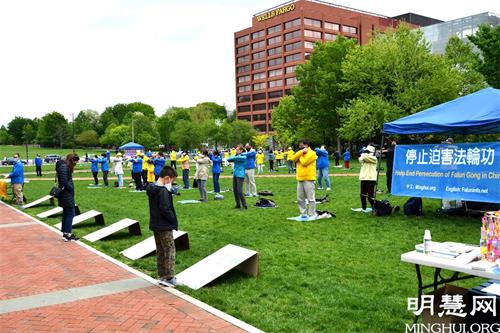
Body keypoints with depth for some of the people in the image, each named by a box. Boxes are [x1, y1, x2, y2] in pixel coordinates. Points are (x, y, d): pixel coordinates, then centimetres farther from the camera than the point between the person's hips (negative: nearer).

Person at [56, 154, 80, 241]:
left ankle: (65, 233, 22)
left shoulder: (66, 166, 14)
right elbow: (64, 182, -21)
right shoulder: (64, 166, -16)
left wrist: (71, 189, 4)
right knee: (70, 213, -5)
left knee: (66, 213, 15)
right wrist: (71, 189, -10)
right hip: (67, 194, -10)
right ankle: (67, 234, -1)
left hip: (66, 195, 10)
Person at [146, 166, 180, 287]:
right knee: (170, 251, 0)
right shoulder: (163, 191, -21)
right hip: (165, 227, -9)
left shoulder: (151, 188, 8)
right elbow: (165, 209, -24)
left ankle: (162, 276, 22)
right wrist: (174, 220, -11)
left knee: (160, 251, 15)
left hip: (155, 225, 9)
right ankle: (169, 278, 4)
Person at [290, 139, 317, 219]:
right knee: (300, 198, 10)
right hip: (300, 179, 8)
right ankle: (303, 214, 18)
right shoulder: (300, 153, 18)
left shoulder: (312, 153, -7)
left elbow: (304, 162, -18)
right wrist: (301, 152, -8)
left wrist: (301, 155, -1)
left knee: (310, 198, -5)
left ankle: (312, 215, -1)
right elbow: (293, 158, 1)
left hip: (308, 179, -8)